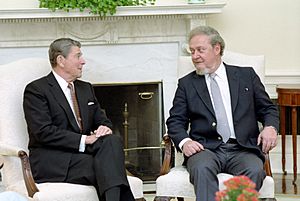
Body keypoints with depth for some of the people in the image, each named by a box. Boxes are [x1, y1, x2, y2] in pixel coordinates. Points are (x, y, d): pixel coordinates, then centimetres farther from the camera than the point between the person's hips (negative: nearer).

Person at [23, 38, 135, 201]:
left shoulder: (86, 88, 22)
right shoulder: (36, 90, -3)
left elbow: (102, 120, 23)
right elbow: (43, 132, -14)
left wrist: (104, 128, -4)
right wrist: (84, 140, -19)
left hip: (84, 154, 6)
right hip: (51, 164, -6)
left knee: (113, 141, -27)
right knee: (107, 166, -31)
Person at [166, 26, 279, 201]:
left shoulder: (246, 75, 17)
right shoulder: (186, 84, 18)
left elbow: (268, 108, 19)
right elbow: (175, 121, 13)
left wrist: (270, 127, -4)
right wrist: (184, 141, -9)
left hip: (243, 149, 0)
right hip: (205, 149, 0)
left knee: (254, 171, -34)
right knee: (201, 169, -35)